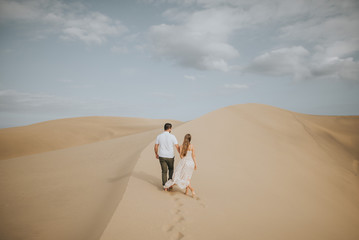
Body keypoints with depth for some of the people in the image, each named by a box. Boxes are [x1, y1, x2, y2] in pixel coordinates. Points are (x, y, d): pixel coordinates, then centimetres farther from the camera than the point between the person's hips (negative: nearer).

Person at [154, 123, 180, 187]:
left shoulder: (159, 136, -5)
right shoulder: (172, 136, -13)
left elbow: (156, 147, 2)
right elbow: (177, 147, -12)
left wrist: (156, 154, 19)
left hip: (162, 157, 2)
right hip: (170, 157, -1)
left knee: (164, 171, 14)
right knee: (171, 169, 25)